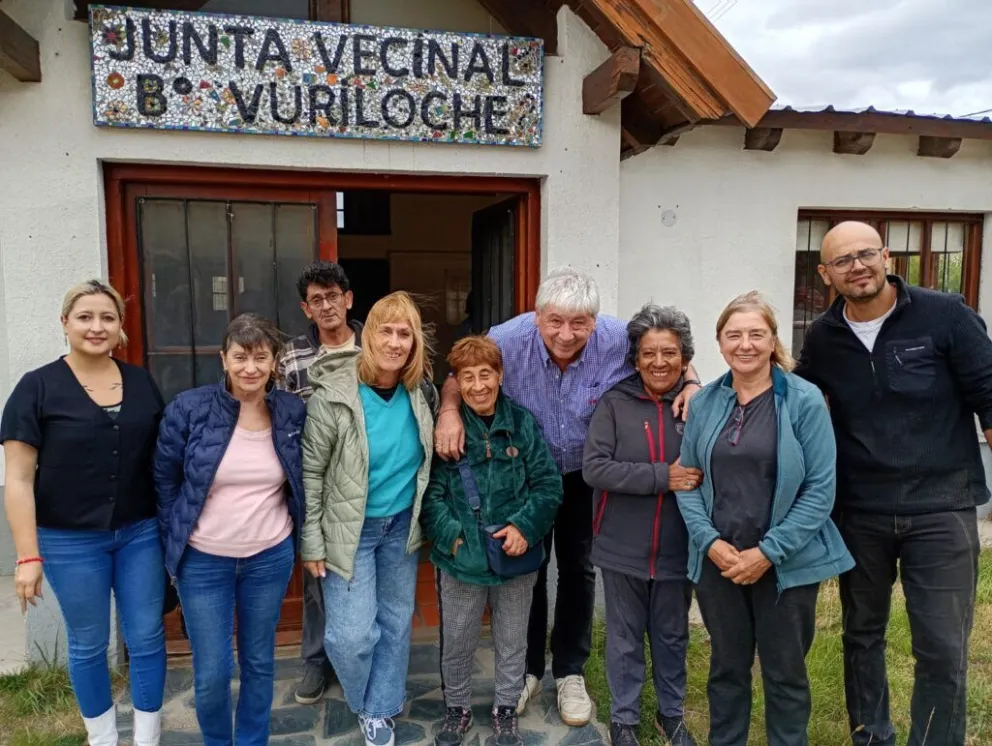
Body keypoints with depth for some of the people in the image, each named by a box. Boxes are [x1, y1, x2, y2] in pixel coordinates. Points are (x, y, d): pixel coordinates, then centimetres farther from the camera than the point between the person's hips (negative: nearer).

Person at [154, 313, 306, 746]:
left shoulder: (293, 412, -5)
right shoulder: (188, 409, -12)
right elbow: (165, 482, -2)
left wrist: (298, 539, 6)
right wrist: (173, 545, -1)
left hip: (271, 558, 2)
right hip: (203, 561, -2)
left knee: (259, 662, 17)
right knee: (211, 673, 7)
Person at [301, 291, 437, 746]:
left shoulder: (418, 392, -6)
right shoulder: (332, 394, -19)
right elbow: (310, 473, -13)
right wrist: (311, 542, -11)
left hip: (402, 525, 4)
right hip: (349, 529, -4)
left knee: (396, 622, 14)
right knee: (352, 634, -4)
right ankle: (366, 705, 30)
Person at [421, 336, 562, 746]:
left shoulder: (524, 423, -6)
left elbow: (548, 484, -4)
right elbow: (430, 490, -7)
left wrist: (525, 527, -16)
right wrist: (450, 535, -17)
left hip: (515, 555, 1)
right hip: (461, 556, -1)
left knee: (512, 642, 19)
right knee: (456, 642, 17)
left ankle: (505, 708, 43)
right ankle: (457, 708, 42)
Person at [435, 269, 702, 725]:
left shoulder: (619, 340, -27)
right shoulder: (508, 339, -28)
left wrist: (691, 383, -27)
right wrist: (449, 410, -30)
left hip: (585, 474, 1)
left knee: (578, 569, 14)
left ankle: (570, 672, 34)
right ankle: (527, 668, 34)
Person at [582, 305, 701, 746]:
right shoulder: (614, 402, -11)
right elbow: (594, 468, -19)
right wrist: (662, 477, -24)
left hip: (676, 549, 2)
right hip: (623, 548, -1)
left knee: (672, 637, 20)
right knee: (625, 639, 15)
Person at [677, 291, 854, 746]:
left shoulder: (805, 401, -9)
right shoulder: (705, 403, 2)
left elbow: (820, 490, -11)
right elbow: (687, 480, 4)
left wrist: (768, 551, -15)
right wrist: (709, 541, -10)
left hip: (786, 565, -3)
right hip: (717, 562, 3)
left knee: (785, 673, 14)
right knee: (726, 667, 19)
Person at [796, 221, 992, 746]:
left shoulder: (944, 315, -9)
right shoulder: (822, 338, 2)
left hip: (940, 510, -3)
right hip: (858, 514, 3)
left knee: (943, 650, 1)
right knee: (862, 635, 17)